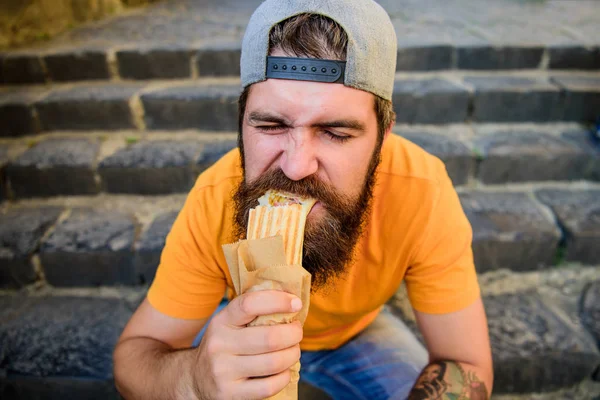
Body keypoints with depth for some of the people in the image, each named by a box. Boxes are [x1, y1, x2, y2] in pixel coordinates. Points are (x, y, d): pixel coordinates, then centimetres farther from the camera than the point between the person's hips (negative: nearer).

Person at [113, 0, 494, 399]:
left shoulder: (421, 188, -33)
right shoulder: (215, 200, -32)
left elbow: (467, 366, -23)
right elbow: (133, 353, -23)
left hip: (360, 330, 0)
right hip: (247, 331, 1)